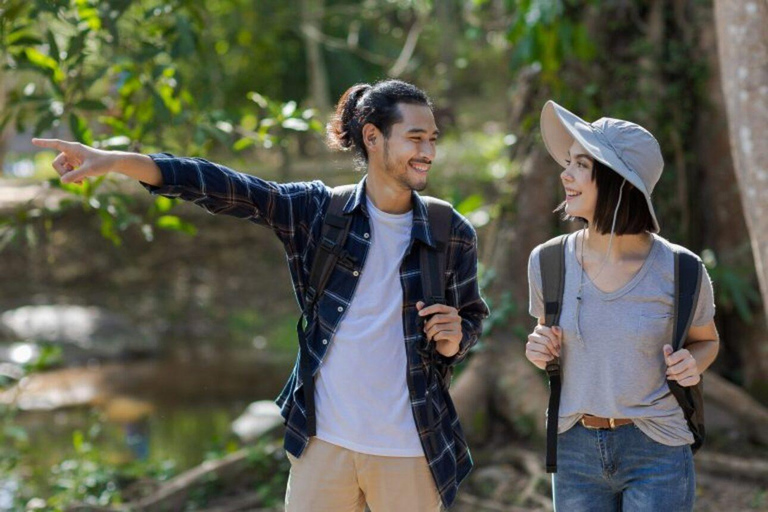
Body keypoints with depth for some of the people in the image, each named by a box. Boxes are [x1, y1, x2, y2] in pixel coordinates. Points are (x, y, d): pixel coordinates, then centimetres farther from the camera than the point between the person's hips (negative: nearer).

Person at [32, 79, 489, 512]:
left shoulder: (452, 233, -1)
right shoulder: (319, 210, -1)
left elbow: (471, 318, 12)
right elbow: (228, 190, -8)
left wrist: (455, 341, -13)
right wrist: (115, 161, -17)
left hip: (409, 451, 0)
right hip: (324, 440, 1)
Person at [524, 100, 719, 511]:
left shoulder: (679, 271, -12)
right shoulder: (547, 262, -6)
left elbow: (706, 341, 8)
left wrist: (692, 364, -14)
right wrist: (540, 351, -9)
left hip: (656, 451, -3)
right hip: (576, 451, 3)